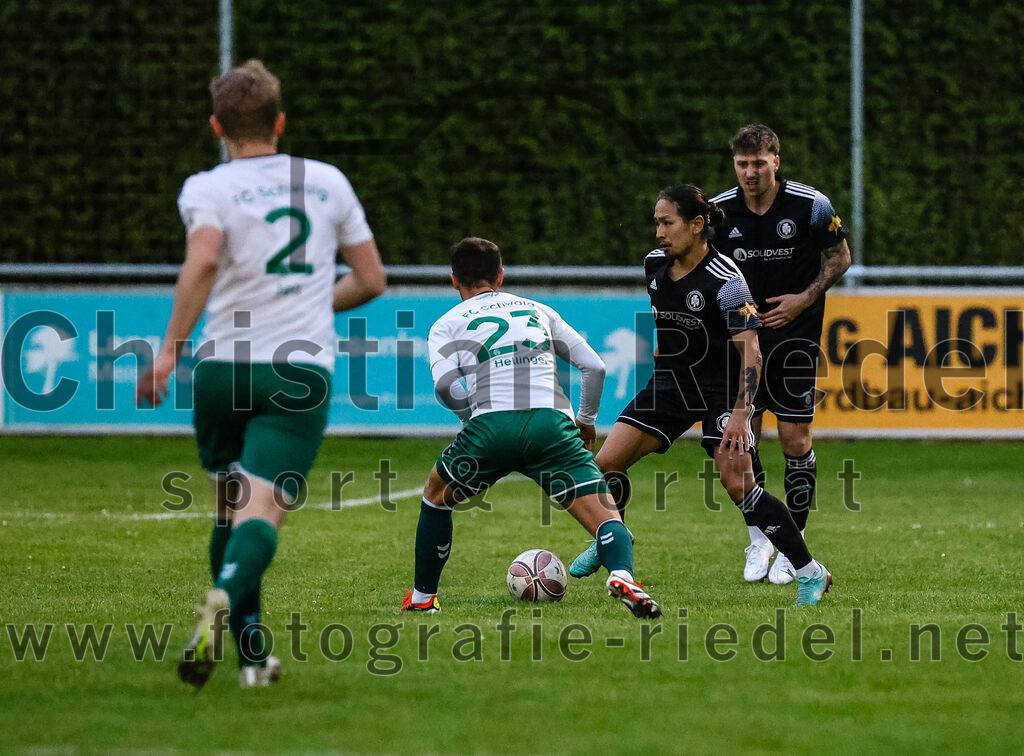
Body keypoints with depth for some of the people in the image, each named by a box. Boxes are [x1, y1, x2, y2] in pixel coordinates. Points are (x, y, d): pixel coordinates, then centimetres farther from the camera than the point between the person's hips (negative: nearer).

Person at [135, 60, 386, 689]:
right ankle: (223, 601, -41)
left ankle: (252, 652, 17)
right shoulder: (329, 181, 12)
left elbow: (203, 261, -19)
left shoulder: (207, 189, 2)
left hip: (222, 370, 0)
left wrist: (170, 349, -15)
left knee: (233, 506, 19)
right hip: (302, 372, 0)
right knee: (263, 510, -12)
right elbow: (371, 280, 17)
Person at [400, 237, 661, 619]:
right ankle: (622, 574, -36)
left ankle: (422, 598, 32)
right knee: (606, 519, -4)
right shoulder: (538, 311, 29)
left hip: (490, 424, 0)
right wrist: (586, 420, 40)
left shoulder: (446, 324, 21)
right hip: (552, 422, 0)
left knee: (435, 497, 28)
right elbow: (594, 366, 25)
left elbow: (445, 385, 0)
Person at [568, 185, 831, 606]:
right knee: (605, 465, -3)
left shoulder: (724, 281, -22)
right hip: (670, 382, 6)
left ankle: (810, 573, -9)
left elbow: (750, 353, -23)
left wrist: (739, 415, -31)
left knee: (738, 485, -19)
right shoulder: (655, 265, -1)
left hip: (721, 388, -6)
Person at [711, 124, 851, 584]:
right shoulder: (718, 212, -5)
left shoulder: (811, 206, -11)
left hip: (795, 333, -2)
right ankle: (758, 542, 13)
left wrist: (805, 298, -11)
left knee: (795, 439, -5)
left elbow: (840, 257, 1)